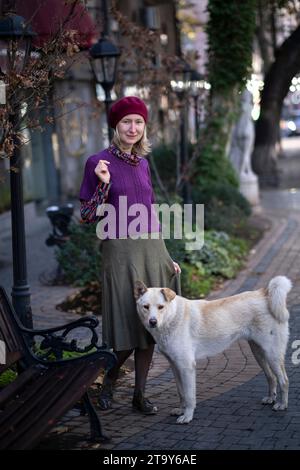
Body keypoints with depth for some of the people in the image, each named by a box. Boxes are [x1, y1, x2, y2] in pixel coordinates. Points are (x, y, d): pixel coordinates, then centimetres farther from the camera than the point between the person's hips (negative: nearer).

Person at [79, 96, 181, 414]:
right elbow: (86, 217, -5)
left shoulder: (142, 163, 12)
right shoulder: (98, 163, -5)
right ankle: (107, 383, 21)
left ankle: (140, 394, 19)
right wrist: (103, 185, -21)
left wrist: (165, 256, 19)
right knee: (127, 328, -5)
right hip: (120, 252, -6)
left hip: (152, 249, 6)